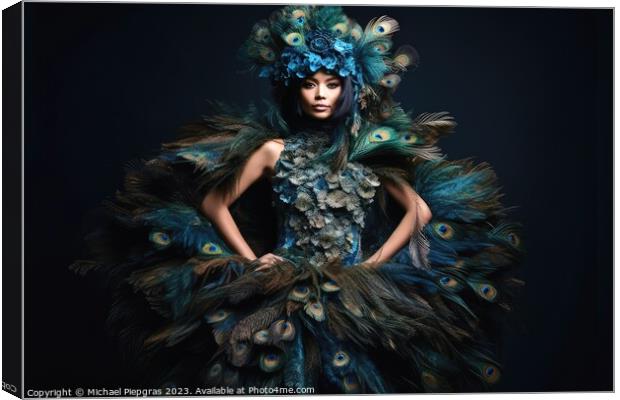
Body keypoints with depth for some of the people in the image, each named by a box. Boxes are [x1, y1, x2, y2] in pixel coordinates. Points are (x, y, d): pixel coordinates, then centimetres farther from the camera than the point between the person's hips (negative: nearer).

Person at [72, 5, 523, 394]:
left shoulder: (371, 150, 5)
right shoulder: (275, 149, 4)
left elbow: (421, 210, 6)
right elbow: (212, 204, 7)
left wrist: (374, 263, -3)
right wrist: (251, 260, -1)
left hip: (352, 295, 1)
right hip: (284, 292, 0)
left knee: (348, 370, -14)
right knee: (281, 368, -16)